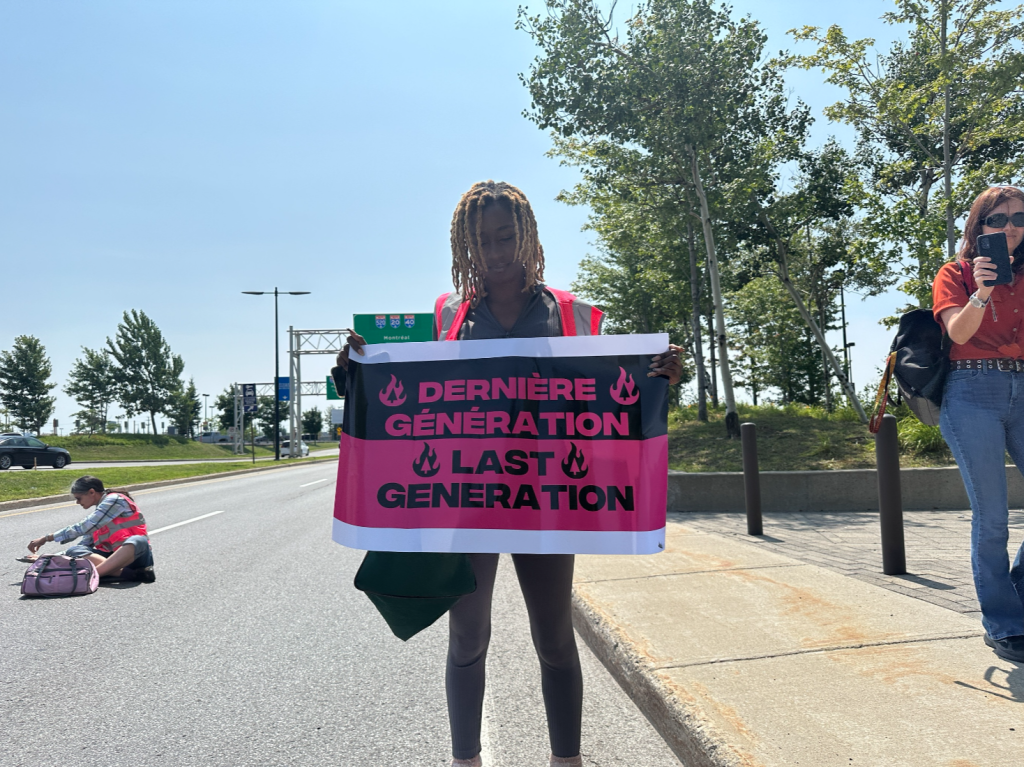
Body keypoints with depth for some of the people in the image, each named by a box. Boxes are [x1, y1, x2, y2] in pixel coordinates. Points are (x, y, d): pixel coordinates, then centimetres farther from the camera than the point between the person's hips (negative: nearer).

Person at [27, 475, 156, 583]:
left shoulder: (114, 500, -5)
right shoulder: (99, 512, 20)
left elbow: (83, 528, -11)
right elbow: (85, 543, 18)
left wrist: (47, 538, -6)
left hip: (137, 554, -7)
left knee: (138, 541, -40)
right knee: (72, 552, -17)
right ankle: (127, 573, -35)